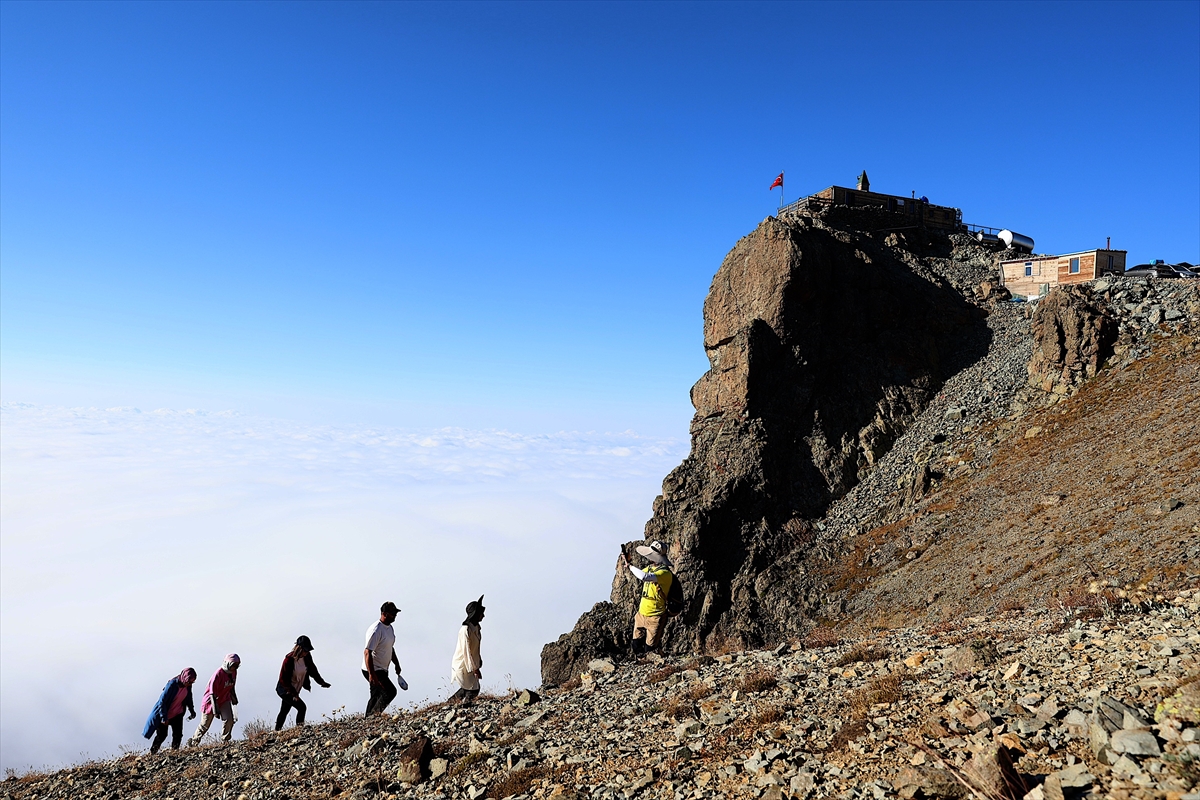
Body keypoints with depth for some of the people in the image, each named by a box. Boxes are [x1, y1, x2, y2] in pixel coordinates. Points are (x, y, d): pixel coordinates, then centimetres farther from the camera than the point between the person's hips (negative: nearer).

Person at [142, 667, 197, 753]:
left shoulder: (188, 686, -8)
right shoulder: (172, 684, -28)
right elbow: (162, 701, -22)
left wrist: (192, 711, 10)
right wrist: (164, 717, -21)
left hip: (177, 715, 5)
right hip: (165, 715, -5)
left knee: (178, 735, 0)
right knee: (161, 735, 2)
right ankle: (152, 753, 21)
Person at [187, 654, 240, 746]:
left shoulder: (233, 672, -6)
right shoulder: (218, 674, -28)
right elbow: (212, 693, -26)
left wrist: (234, 698, 21)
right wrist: (216, 710, -26)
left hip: (225, 700, 5)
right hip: (211, 700, -5)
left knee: (229, 720, -13)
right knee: (205, 725, 10)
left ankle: (224, 740, 4)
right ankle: (193, 741, 35)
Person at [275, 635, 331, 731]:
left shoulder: (306, 657, -7)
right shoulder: (289, 659, -25)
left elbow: (313, 670, 6)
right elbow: (283, 679, -22)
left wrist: (322, 682, 0)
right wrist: (293, 693, -24)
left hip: (294, 690, 7)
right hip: (284, 690, -7)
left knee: (284, 711, 22)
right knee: (302, 707, -19)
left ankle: (277, 730, 38)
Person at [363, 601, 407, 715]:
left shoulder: (390, 628, 10)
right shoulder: (376, 630, -21)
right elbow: (367, 652, -25)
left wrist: (397, 665, 25)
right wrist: (371, 674, -30)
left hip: (382, 670, 10)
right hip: (373, 670, -9)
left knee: (376, 697, 13)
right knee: (390, 692, -16)